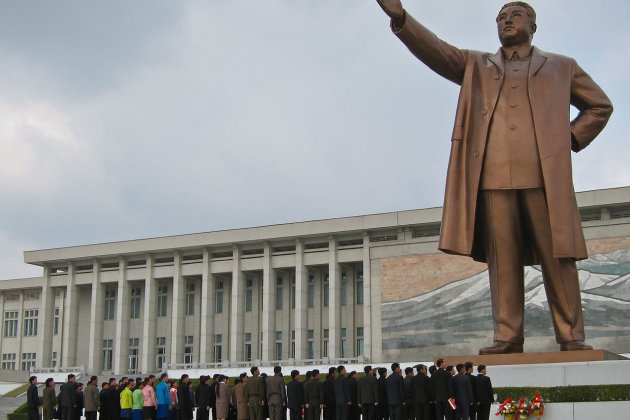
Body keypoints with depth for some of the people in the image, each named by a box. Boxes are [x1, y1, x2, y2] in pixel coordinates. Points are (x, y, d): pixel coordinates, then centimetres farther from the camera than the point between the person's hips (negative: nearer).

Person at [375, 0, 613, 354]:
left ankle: (572, 338, 0)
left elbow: (600, 106, 26)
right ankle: (507, 338, -3)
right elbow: (436, 51, 7)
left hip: (545, 174, -1)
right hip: (493, 176, 1)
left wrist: (572, 139, 10)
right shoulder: (476, 66, 22)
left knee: (557, 258, -4)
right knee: (502, 262, -4)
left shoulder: (561, 67, 21)